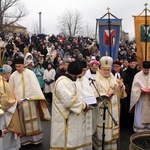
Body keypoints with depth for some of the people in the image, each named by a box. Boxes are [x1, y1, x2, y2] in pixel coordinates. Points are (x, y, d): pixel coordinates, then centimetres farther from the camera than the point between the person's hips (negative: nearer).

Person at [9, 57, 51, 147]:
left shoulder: (30, 73, -4)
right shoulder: (13, 76, 0)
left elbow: (36, 86, -7)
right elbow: (11, 90, 2)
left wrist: (40, 98, -14)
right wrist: (15, 99, -12)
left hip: (31, 101, -1)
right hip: (20, 102, 1)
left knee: (33, 121, 10)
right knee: (23, 122, 9)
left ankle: (35, 138, 25)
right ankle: (25, 139, 20)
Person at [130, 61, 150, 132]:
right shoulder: (138, 75, -5)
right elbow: (135, 88, -6)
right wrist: (141, 90, -22)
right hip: (141, 99, -3)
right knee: (140, 115, 1)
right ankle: (139, 129, 9)